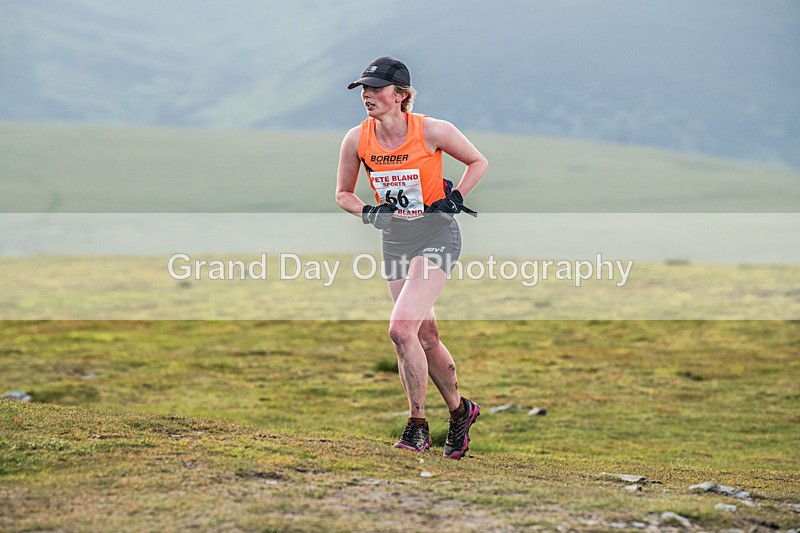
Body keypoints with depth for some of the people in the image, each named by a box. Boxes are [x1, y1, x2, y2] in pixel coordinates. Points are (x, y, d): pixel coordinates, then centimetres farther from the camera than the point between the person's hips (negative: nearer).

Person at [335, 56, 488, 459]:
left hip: (436, 235, -5)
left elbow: (478, 162, 2)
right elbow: (343, 194, 10)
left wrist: (455, 199, -9)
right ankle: (459, 411, 32)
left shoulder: (432, 131, -15)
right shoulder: (356, 140, -5)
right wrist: (369, 214, -8)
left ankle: (418, 425, -9)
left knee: (401, 328, -20)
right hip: (395, 241, 5)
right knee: (425, 336, 10)